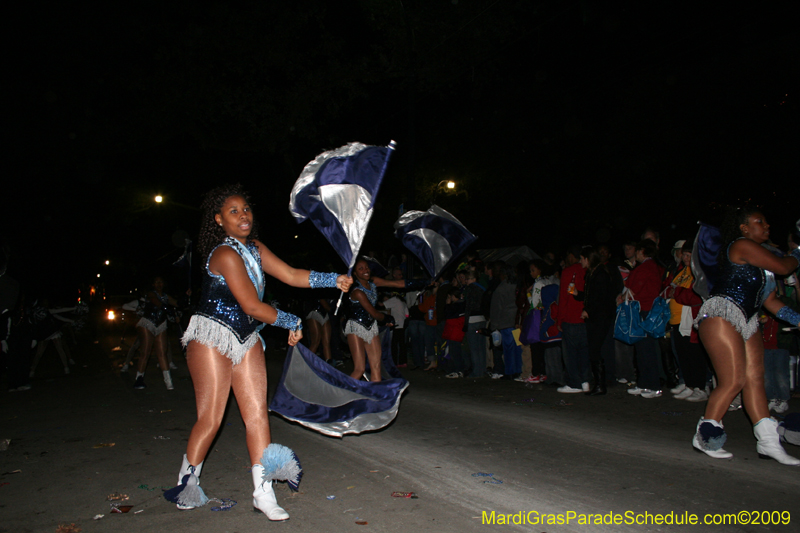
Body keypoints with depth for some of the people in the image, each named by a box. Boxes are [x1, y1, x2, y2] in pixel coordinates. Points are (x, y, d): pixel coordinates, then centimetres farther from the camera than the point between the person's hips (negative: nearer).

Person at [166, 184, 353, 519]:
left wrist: (334, 280, -6)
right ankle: (185, 485, 21)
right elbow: (253, 307, -19)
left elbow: (290, 275, 5)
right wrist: (293, 323, -7)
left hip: (246, 339, 8)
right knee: (210, 419, -2)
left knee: (257, 413, 2)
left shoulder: (255, 248, 9)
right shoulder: (225, 255, -18)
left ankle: (263, 494, 9)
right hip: (212, 338, -7)